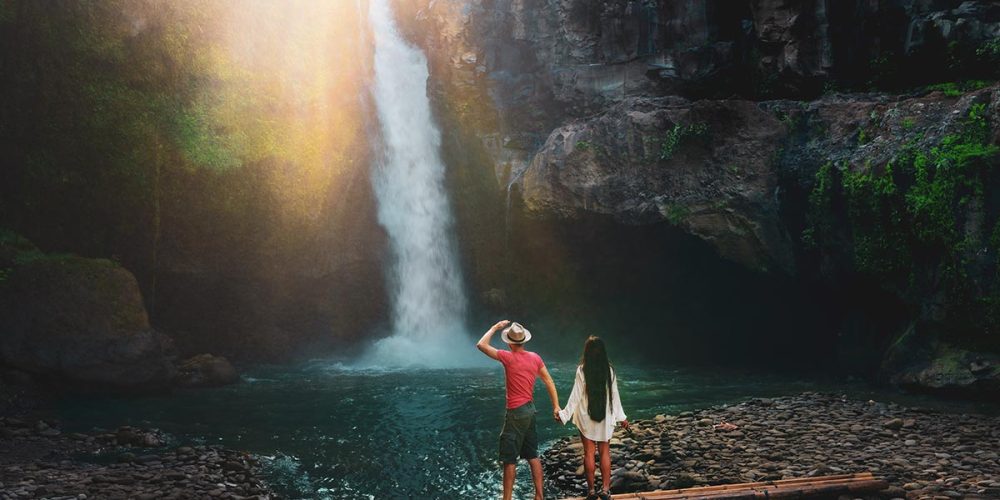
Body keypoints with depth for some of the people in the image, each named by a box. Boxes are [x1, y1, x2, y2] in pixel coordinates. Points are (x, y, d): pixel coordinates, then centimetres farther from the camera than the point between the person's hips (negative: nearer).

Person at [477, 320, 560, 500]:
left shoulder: (509, 357, -16)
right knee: (532, 455, 15)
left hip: (516, 412, -7)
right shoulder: (535, 358, 3)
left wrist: (495, 327, -2)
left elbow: (481, 345, -14)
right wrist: (556, 406, 13)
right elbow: (549, 381, 8)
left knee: (509, 459, -1)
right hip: (530, 410, 7)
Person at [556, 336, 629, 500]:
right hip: (606, 417, 2)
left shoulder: (582, 370, -11)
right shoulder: (609, 370, -4)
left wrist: (565, 414, 0)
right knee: (605, 452, 9)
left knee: (589, 452, 6)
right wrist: (621, 417, 11)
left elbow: (576, 395, -9)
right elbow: (614, 395, 1)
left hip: (586, 417, -2)